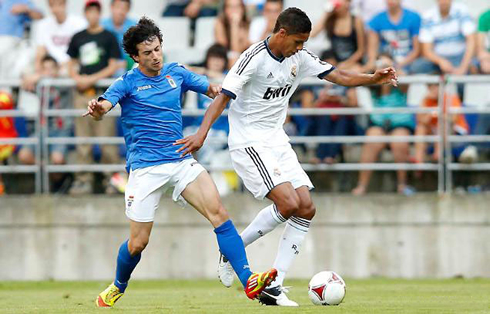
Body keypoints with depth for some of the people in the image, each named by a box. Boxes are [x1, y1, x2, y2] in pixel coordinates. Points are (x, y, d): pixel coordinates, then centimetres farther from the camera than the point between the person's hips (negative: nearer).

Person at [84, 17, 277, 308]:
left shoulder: (176, 73, 9)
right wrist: (97, 109, -45)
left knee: (218, 212, -18)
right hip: (145, 168, -3)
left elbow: (210, 88, 18)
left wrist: (216, 89, -7)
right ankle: (118, 287, 30)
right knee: (138, 243, -1)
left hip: (181, 161, 3)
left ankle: (249, 281, -24)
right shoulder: (128, 82, -4)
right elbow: (104, 104, -20)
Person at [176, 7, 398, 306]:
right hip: (248, 142, -8)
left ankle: (274, 287, 0)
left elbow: (339, 76, 6)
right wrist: (202, 133, -31)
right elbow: (223, 96, -19)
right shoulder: (255, 58, -17)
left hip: (277, 140, 8)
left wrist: (373, 78, -12)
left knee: (307, 208, -3)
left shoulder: (300, 57, 4)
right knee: (288, 203, -21)